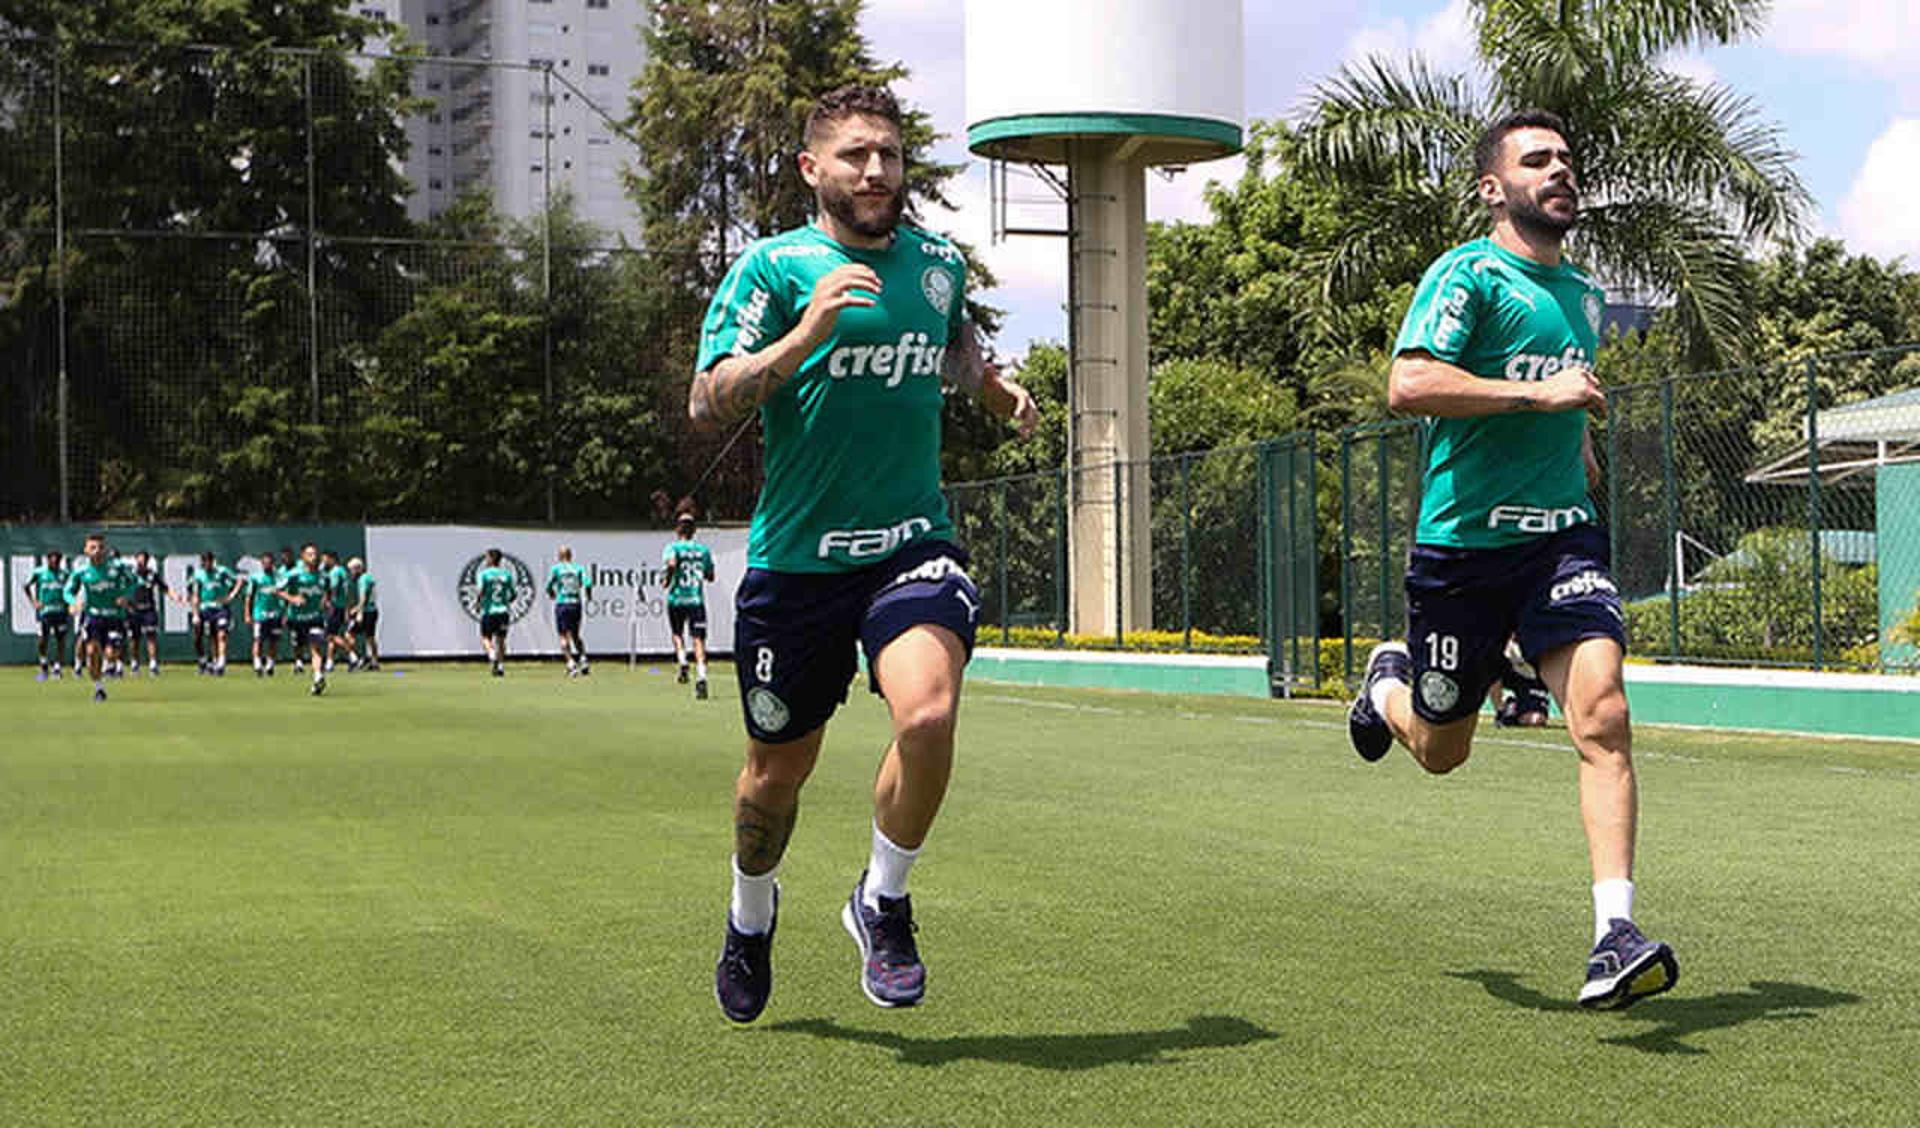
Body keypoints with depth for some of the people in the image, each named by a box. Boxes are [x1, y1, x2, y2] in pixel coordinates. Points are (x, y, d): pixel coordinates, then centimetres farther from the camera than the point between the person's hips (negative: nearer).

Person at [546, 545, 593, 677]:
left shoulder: (556, 569, -1)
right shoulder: (578, 568, 4)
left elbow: (549, 585, -7)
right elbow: (587, 583, -7)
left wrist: (551, 594, 15)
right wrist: (588, 596, 12)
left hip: (562, 604, -3)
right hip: (576, 604, 3)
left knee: (564, 637, 2)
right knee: (576, 636, 17)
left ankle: (571, 663, -13)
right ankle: (583, 659, -3)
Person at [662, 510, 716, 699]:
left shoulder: (672, 547, -1)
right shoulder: (703, 549, 9)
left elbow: (671, 563, -22)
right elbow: (710, 577, 12)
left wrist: (667, 580, -5)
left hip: (677, 598, -1)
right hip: (697, 599, 1)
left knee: (677, 633, 22)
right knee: (698, 639, -5)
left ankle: (682, 662, -1)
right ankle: (701, 676, -22)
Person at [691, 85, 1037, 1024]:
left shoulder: (939, 262, 9)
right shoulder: (773, 268, -5)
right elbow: (706, 406, -16)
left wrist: (999, 392, 15)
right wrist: (805, 334, -26)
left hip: (913, 546, 2)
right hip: (795, 558, -2)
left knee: (928, 712, -26)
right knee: (779, 769, 11)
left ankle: (883, 900, -1)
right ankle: (752, 913, 43)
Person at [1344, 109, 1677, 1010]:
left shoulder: (1582, 294, 16)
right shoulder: (1467, 274, -8)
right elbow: (1407, 385, -24)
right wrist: (1541, 395, -24)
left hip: (1563, 537, 4)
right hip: (1462, 544, -4)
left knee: (1601, 711, -18)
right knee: (1441, 750, 11)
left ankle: (1615, 937, -21)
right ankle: (1389, 683, 48)